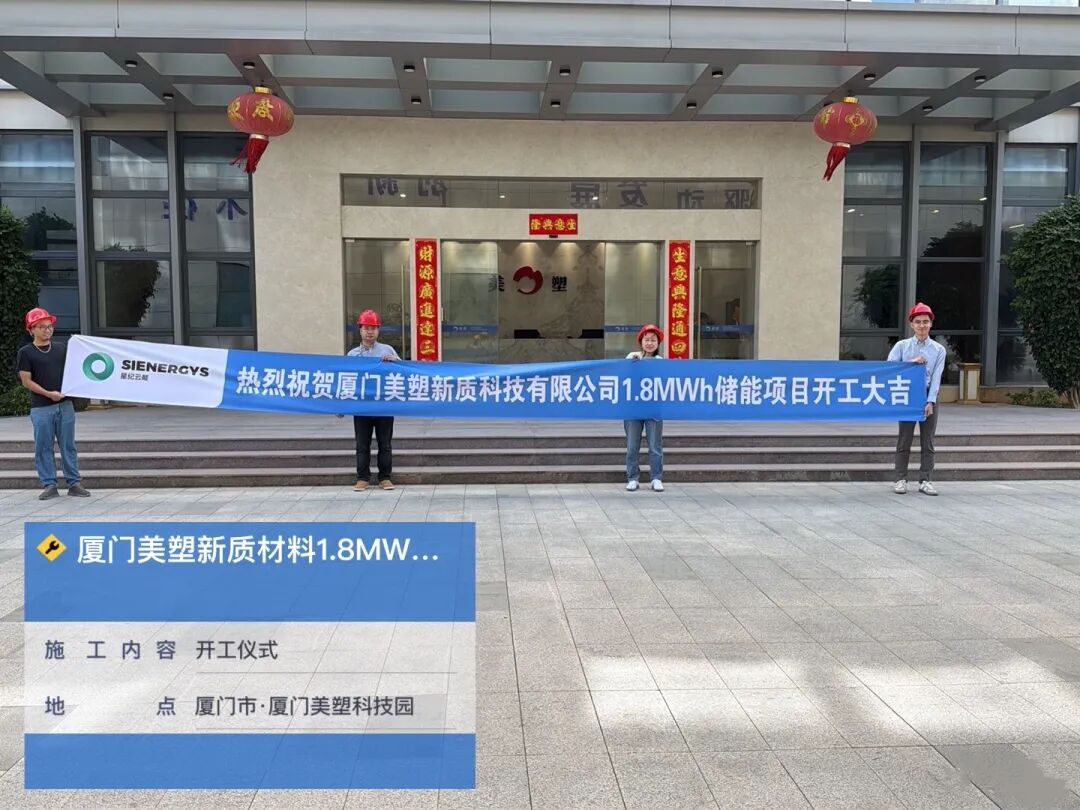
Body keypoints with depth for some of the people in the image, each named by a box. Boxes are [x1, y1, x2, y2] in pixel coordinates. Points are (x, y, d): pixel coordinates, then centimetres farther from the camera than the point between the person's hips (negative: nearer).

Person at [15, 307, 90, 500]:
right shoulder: (26, 353, 1)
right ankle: (49, 485, 9)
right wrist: (48, 393, -12)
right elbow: (26, 381, -3)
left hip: (65, 405, 3)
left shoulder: (62, 348, 12)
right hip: (41, 408, -3)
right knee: (43, 447, 2)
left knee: (68, 446, 6)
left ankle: (74, 483, 10)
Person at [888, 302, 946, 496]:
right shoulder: (902, 346, 4)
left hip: (929, 397, 1)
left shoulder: (939, 349, 6)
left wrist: (930, 402, -11)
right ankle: (900, 480, 7)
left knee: (927, 442, 3)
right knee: (904, 441, 1)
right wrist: (911, 362, -16)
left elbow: (936, 377, -2)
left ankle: (925, 480, 9)